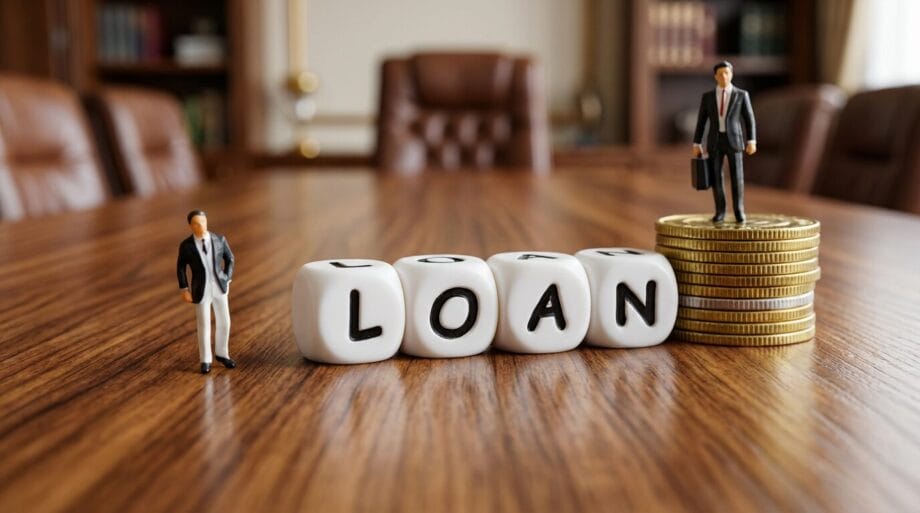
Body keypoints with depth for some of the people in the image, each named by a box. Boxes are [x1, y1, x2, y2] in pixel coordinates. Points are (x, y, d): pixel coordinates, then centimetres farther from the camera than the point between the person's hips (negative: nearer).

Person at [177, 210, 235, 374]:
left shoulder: (219, 239, -6)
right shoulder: (186, 245, -10)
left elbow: (229, 259, 7)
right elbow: (180, 268, 0)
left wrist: (227, 280, 1)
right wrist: (184, 290, -4)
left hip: (219, 287, 2)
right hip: (201, 290, -2)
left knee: (224, 322, 8)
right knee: (204, 326, 4)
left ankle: (221, 353, 30)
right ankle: (205, 360, 21)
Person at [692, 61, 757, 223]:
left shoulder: (741, 95, 2)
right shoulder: (707, 96, 6)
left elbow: (749, 119, 2)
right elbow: (701, 122, 7)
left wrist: (752, 141, -8)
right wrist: (696, 145, 3)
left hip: (734, 140, -1)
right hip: (714, 141, 2)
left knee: (737, 177, -4)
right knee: (715, 177, 0)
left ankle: (739, 212, 10)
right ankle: (720, 212, 12)